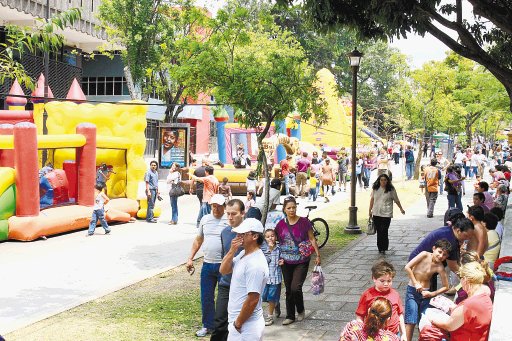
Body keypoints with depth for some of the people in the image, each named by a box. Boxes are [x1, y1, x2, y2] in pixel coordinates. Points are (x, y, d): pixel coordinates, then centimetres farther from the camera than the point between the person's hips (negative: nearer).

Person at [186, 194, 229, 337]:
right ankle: (208, 325, 25)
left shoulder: (229, 221, -8)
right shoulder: (205, 219, 8)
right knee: (206, 298, 11)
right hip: (207, 265, 5)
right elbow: (198, 240, 16)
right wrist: (190, 258, 12)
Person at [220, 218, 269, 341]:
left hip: (246, 325, -9)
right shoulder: (243, 253, 6)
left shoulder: (255, 264, -23)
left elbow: (253, 299, -24)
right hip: (237, 319, 9)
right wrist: (232, 251, -7)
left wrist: (238, 324, -15)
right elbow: (223, 270, 8)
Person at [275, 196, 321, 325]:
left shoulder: (304, 222, -7)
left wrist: (318, 255, -3)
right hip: (286, 262, 3)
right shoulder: (281, 224, 0)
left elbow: (312, 239, -1)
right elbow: (276, 241, 10)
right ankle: (290, 316, 23)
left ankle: (301, 310, 14)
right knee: (288, 289, 9)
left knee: (296, 288, -13)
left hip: (301, 262, -3)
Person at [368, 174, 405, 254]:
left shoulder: (391, 189, -2)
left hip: (386, 214, -4)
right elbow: (372, 199, 14)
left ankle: (383, 248, -2)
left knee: (384, 231, -10)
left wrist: (401, 209, 13)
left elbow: (396, 200, 7)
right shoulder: (375, 189, 7)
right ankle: (380, 248, 18)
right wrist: (370, 210, 14)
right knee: (379, 231, 9)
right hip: (376, 213, 4)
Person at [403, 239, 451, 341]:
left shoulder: (440, 267, -7)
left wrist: (432, 294, -8)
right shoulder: (425, 255, -13)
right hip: (412, 291, -2)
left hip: (425, 293, 2)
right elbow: (407, 267, -16)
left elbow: (446, 286, -1)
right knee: (411, 321, -8)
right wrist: (416, 283, -13)